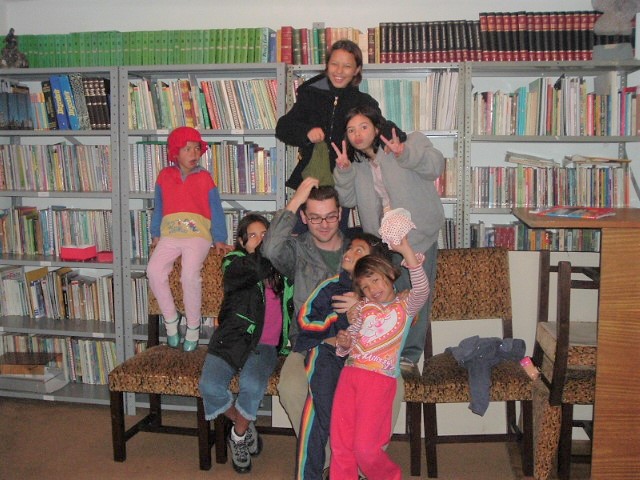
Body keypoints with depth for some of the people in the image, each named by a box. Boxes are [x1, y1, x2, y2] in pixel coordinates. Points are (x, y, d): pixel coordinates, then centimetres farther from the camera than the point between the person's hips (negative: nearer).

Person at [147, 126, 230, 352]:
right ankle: (171, 319, -2)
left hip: (198, 234, -3)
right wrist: (156, 235, 18)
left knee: (190, 274, -26)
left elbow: (215, 209, 9)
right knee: (154, 270, -21)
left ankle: (193, 327, -9)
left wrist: (219, 240, 5)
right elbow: (158, 207, 20)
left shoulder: (205, 177, 6)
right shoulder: (165, 176, 12)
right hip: (170, 235, 3)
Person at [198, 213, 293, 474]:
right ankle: (246, 428, 8)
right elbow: (258, 268, -21)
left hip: (266, 345, 1)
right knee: (210, 387, -23)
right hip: (232, 338, 0)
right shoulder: (234, 263, 0)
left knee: (252, 386, -29)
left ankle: (238, 436, 3)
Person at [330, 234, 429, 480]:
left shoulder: (405, 305, 5)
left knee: (365, 447, -5)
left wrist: (407, 251, -24)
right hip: (350, 373, 5)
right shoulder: (364, 308, 19)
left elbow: (422, 289, -16)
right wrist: (342, 342, -3)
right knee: (340, 444, 3)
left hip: (380, 378, -5)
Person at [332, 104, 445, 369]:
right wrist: (343, 171, -13)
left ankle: (410, 353, 10)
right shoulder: (357, 163, 11)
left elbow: (436, 165, -21)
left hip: (418, 235, -5)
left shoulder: (411, 142, -5)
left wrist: (405, 154, -36)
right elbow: (349, 200, 3)